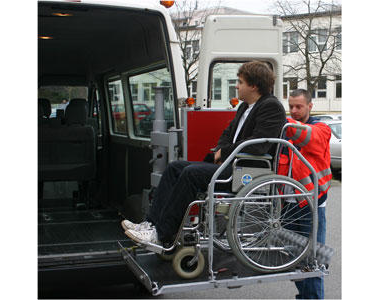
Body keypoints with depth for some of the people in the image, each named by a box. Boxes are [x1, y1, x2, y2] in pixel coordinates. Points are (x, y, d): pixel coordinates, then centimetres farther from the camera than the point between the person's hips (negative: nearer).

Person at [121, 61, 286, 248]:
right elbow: (228, 134, 26)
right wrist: (219, 152, 3)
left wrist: (224, 152, -12)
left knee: (191, 173, -26)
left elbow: (257, 145, -23)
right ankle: (152, 223, -6)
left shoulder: (271, 107, -10)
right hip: (231, 164, 10)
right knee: (174, 167, -1)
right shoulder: (245, 107, 20)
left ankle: (162, 236, -20)